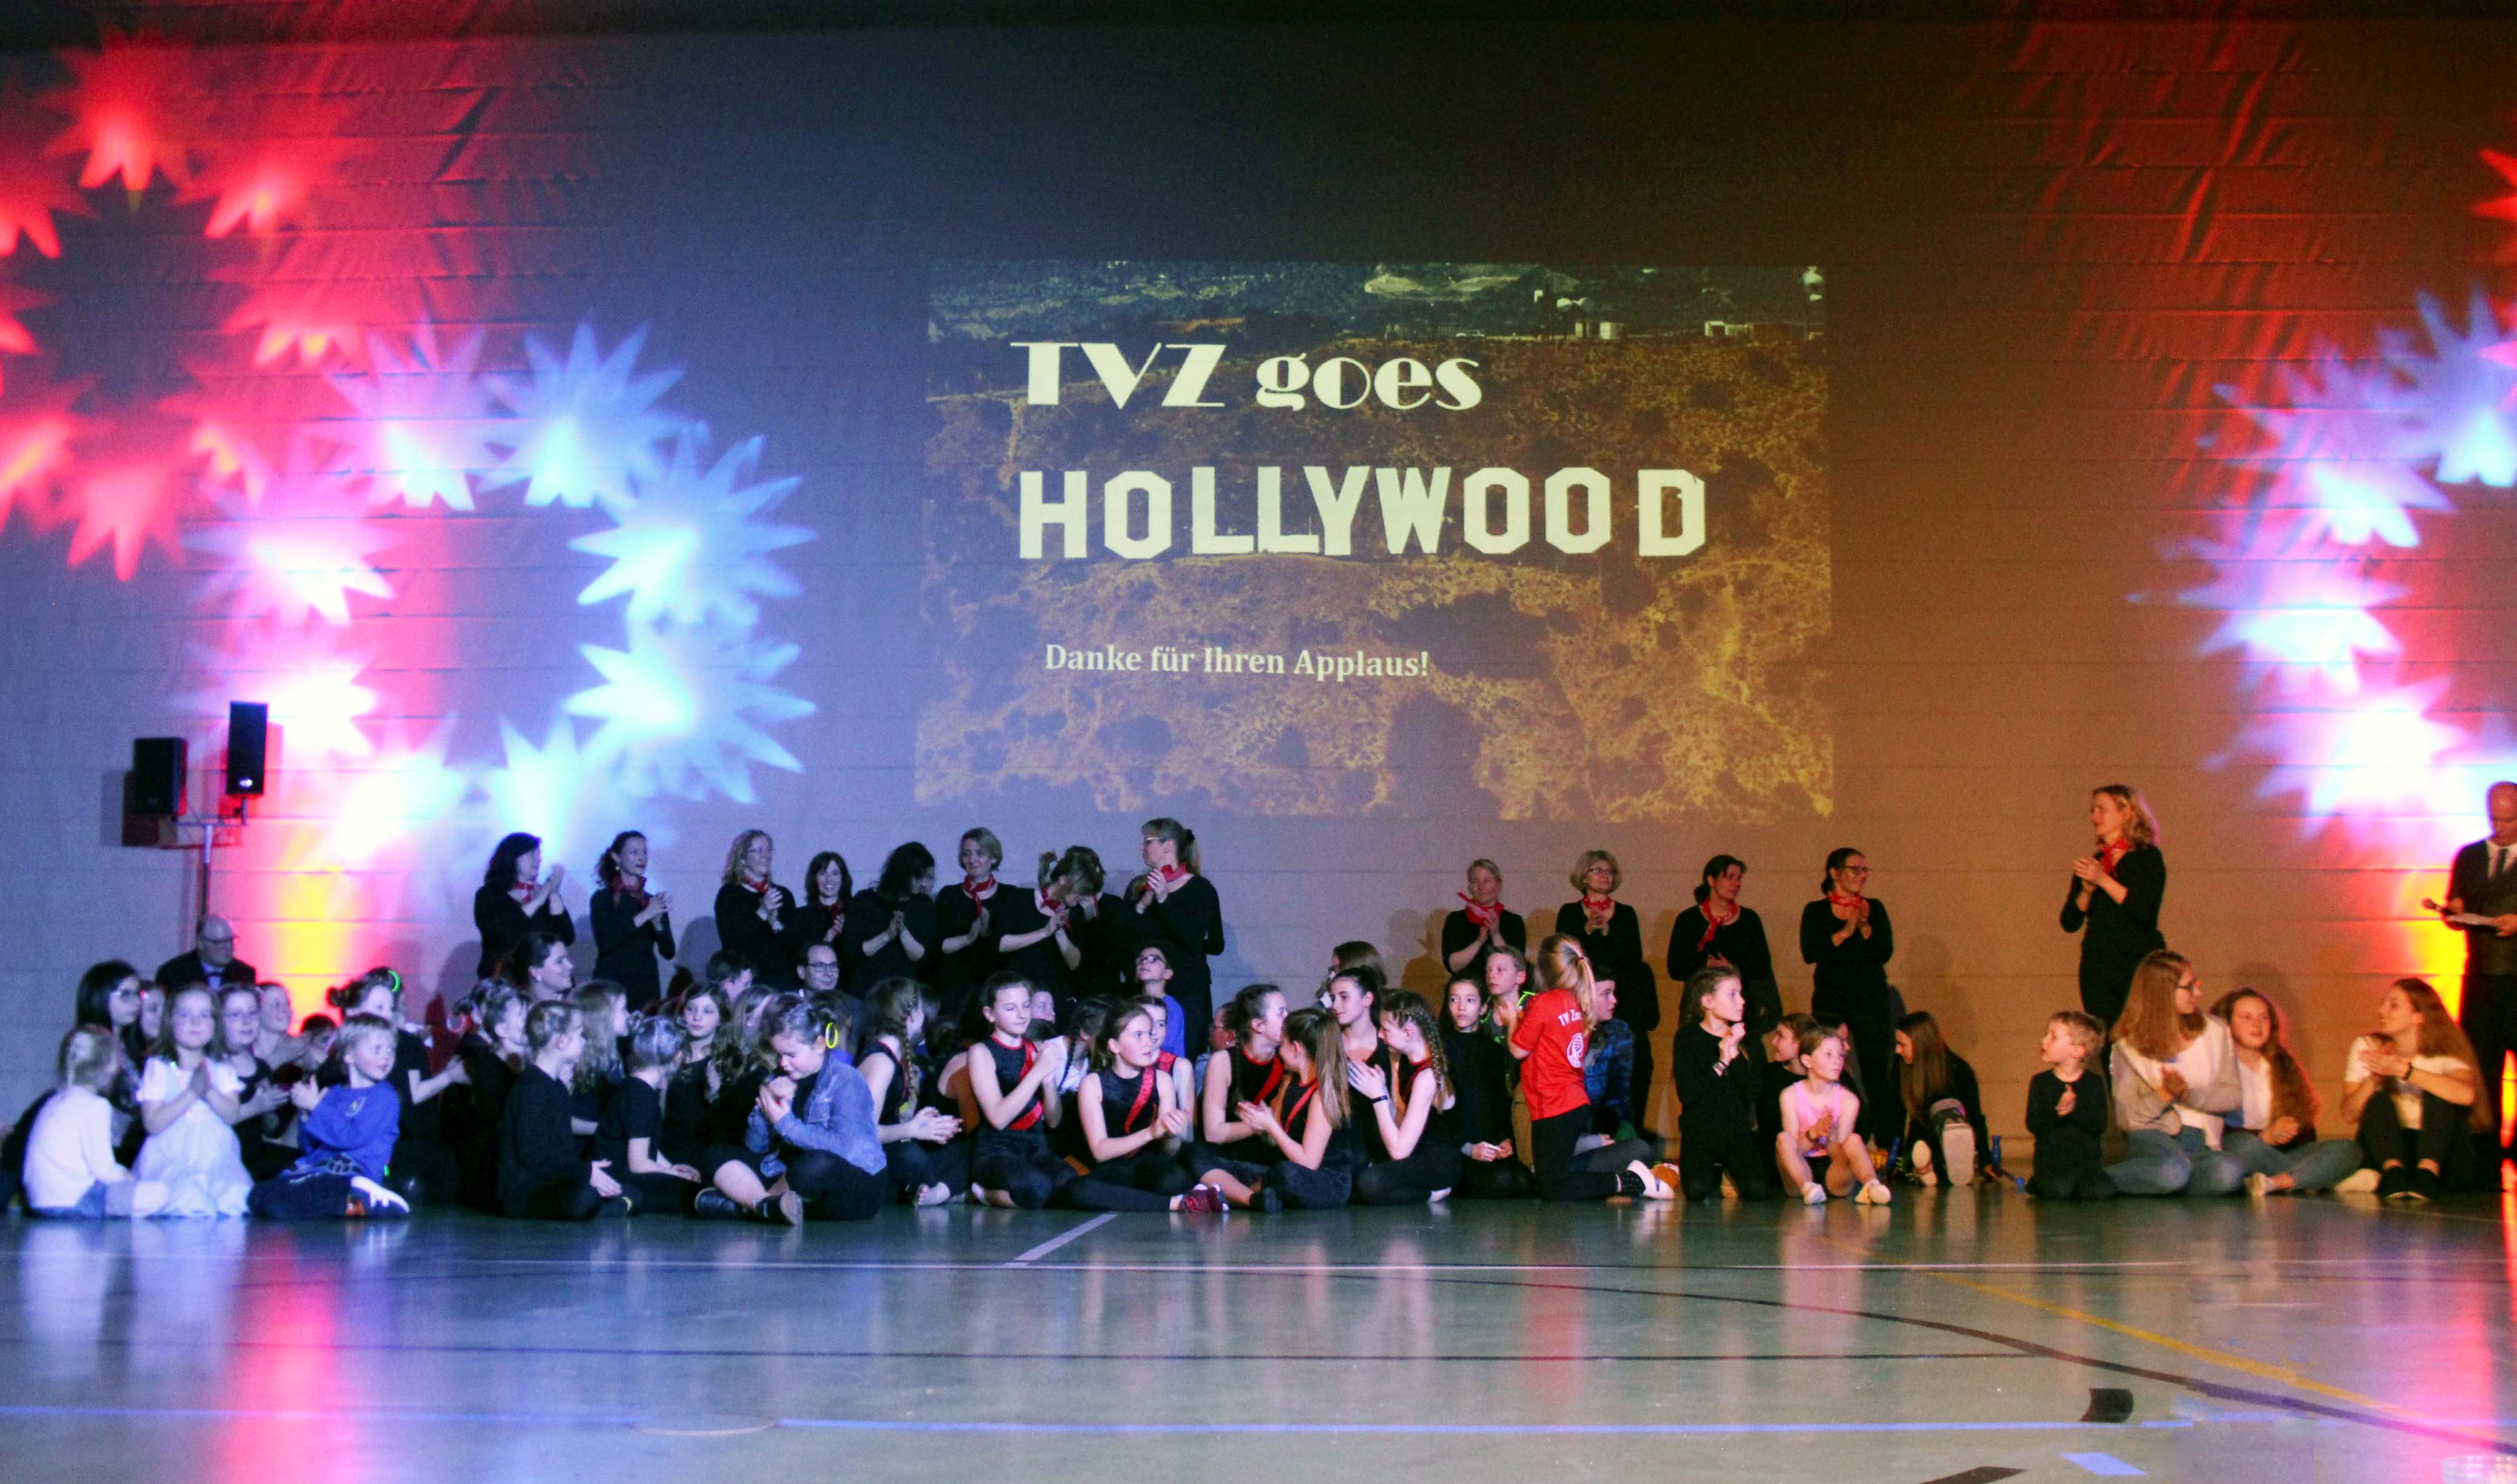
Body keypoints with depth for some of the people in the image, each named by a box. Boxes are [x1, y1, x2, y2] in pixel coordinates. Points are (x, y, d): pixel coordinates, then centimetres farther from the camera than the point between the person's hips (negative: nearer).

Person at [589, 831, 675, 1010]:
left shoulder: (654, 901, 11)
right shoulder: (603, 898, 2)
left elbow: (668, 952, 6)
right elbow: (605, 942, -14)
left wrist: (658, 923, -12)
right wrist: (645, 916, -17)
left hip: (647, 988, 3)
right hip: (612, 986, -3)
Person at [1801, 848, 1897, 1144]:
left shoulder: (1875, 908, 9)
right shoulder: (1816, 911, 4)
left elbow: (1885, 952, -2)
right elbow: (1810, 953, -10)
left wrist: (1865, 927, -16)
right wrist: (1844, 933, -15)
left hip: (1872, 1000, 1)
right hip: (1830, 1002, -1)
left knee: (1877, 1076, -3)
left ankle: (1887, 1148, 0)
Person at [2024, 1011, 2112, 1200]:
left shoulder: (2093, 1084, 2)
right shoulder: (2041, 1082, 2)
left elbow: (2099, 1126, -9)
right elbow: (2034, 1126, -8)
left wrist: (2076, 1109, -25)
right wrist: (2056, 1111, -26)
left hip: (2087, 1159, 1)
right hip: (2051, 1160, -1)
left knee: (2103, 1191, -25)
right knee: (2058, 1190, -30)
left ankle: (2078, 1184, 7)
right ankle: (2039, 1182, 4)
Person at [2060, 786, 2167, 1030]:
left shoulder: (2147, 857, 1)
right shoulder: (2090, 863, 14)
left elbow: (2146, 911, -14)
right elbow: (2069, 923, 8)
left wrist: (2103, 879, -16)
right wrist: (2087, 890, -8)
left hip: (2140, 963, -4)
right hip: (2097, 968, 4)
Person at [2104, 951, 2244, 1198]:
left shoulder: (2215, 1033, 12)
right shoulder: (2127, 1048, 3)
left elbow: (2232, 1096, 6)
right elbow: (2124, 1118, 0)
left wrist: (2188, 1094, -12)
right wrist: (2164, 1096, -15)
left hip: (2202, 1145, 3)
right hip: (2152, 1136, -3)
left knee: (2230, 1173, -34)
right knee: (2173, 1170, -39)